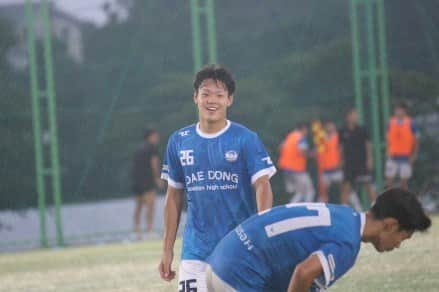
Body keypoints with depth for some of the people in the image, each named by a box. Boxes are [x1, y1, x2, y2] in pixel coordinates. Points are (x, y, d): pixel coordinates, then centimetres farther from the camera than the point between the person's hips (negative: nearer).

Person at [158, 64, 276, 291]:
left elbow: (262, 186, -11)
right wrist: (167, 249, 12)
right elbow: (174, 197, 13)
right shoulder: (179, 142, 7)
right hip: (196, 252, 3)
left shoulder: (246, 139, -3)